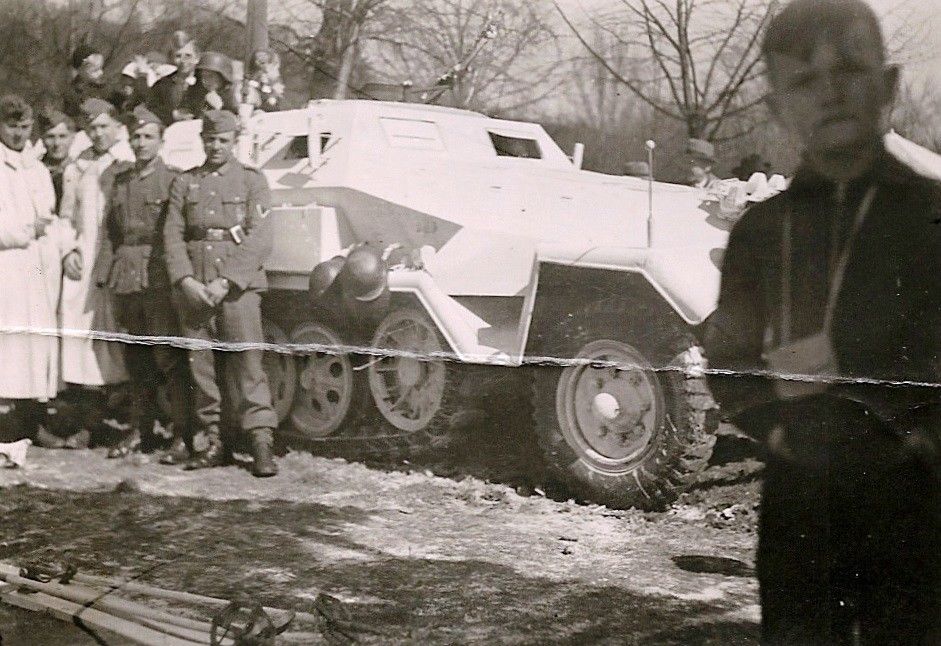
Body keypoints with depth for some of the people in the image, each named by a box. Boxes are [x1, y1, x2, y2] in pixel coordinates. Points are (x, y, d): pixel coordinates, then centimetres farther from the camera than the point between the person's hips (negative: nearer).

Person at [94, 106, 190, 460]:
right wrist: (105, 273, 9)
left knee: (169, 356, -8)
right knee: (136, 356, 13)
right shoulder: (120, 181, 16)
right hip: (127, 279, 6)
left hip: (160, 280, -6)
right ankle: (140, 430, 22)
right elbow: (111, 231, 17)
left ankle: (183, 435, -4)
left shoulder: (172, 180, -2)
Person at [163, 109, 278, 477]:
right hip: (193, 289, 3)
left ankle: (261, 441, -8)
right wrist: (186, 281, -9)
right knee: (200, 366, 5)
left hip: (238, 286, -3)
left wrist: (224, 282, -13)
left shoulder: (252, 181, 5)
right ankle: (211, 442, 12)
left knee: (248, 362, -8)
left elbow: (259, 241, -4)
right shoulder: (184, 184, 14)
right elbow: (173, 237, 6)